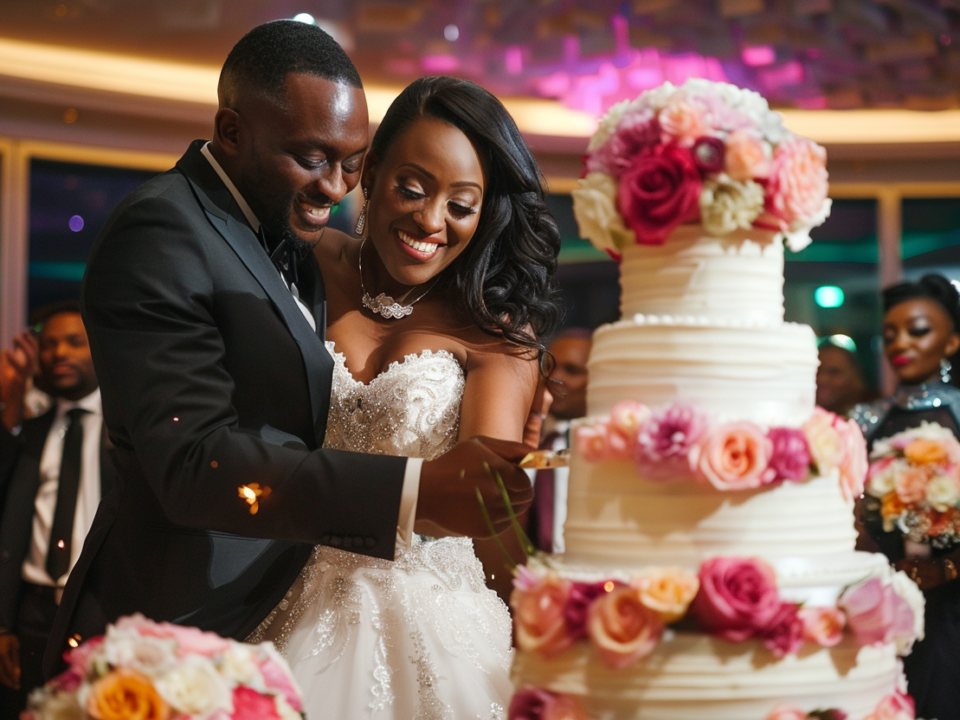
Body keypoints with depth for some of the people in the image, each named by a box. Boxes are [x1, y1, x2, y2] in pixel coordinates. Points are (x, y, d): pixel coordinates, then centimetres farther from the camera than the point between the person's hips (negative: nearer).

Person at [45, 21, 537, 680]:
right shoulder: (160, 231, -18)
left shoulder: (292, 240, 11)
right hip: (176, 628, -8)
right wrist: (419, 491, -34)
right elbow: (194, 464, -27)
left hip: (266, 621, 8)